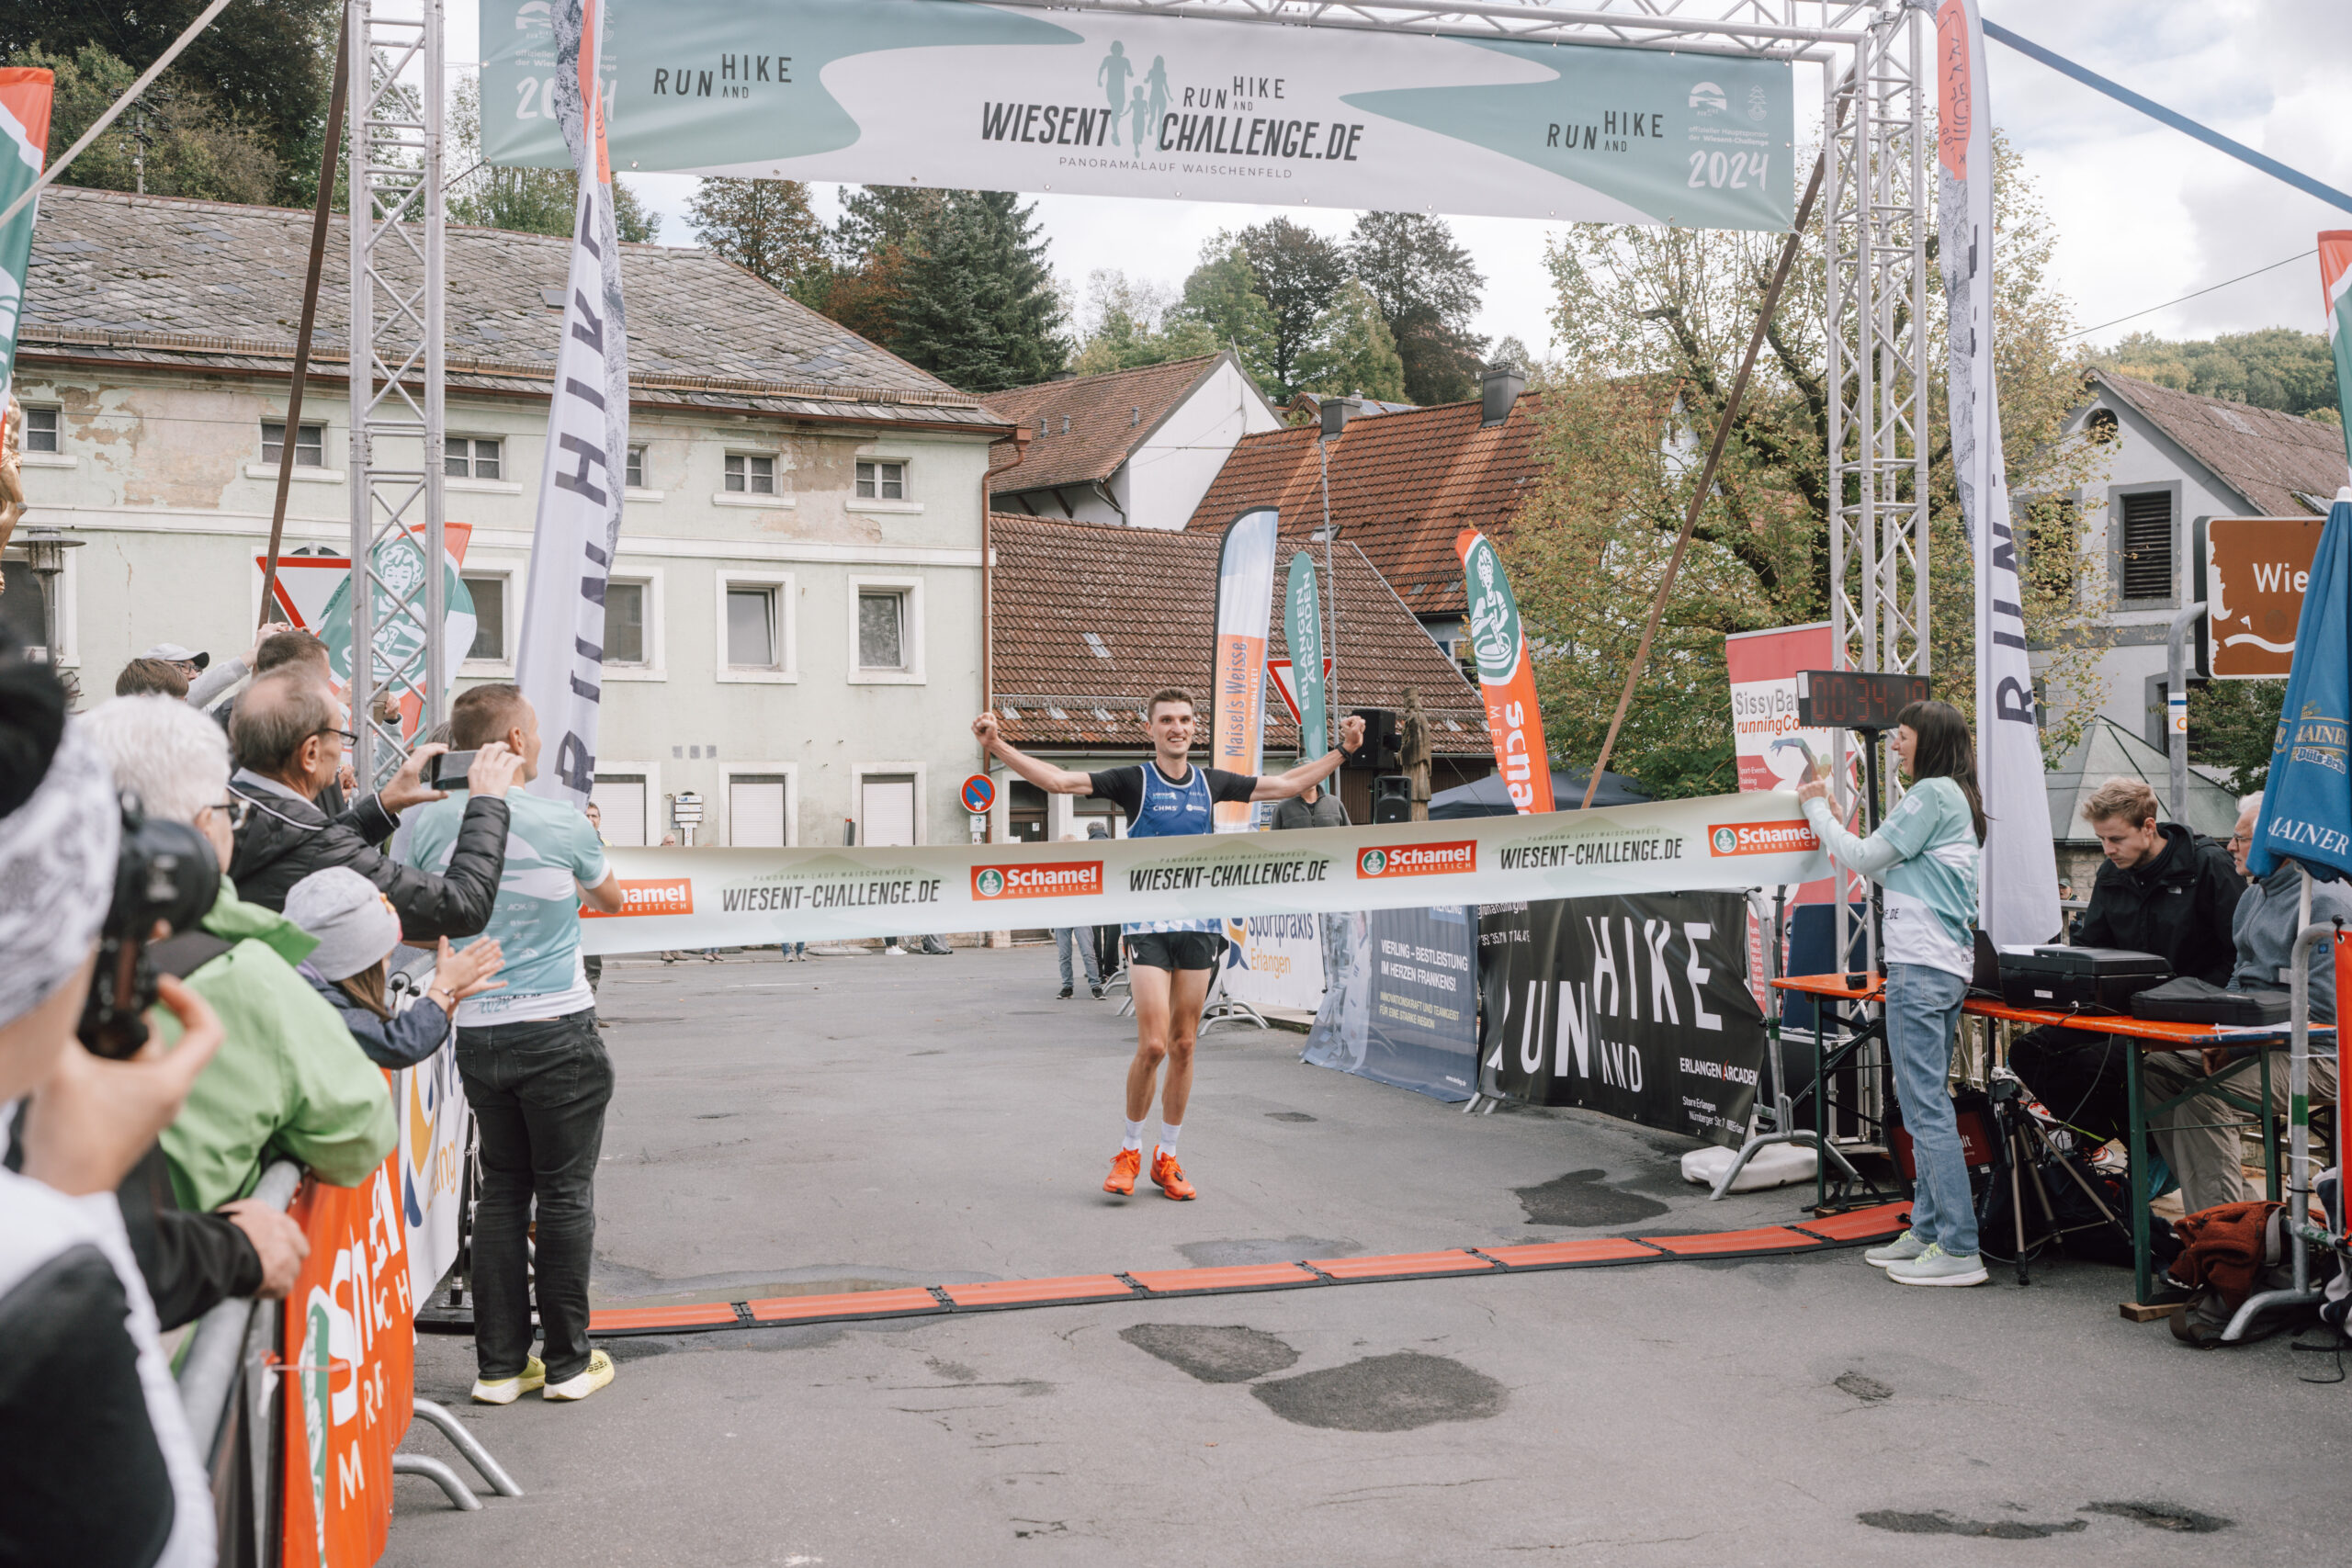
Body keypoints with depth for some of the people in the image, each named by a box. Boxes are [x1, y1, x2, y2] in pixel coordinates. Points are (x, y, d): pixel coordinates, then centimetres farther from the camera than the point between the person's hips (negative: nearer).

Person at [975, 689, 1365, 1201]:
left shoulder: (1211, 783, 10)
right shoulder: (1134, 781, -1)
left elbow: (1288, 784, 20)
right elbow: (1057, 780, -9)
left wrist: (1342, 750, 19)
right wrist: (997, 746, -19)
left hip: (1201, 927, 4)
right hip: (1148, 926, -4)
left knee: (1183, 1046, 7)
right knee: (1153, 1045, -10)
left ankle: (1167, 1159, 19)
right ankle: (1129, 1151, 11)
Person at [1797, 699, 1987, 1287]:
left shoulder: (1933, 792, -10)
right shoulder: (1955, 799, 21)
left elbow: (1865, 856, -8)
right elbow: (1893, 871, 23)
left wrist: (1818, 808, 6)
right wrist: (1832, 823, 26)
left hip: (1922, 967, -11)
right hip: (1945, 966, 11)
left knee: (1925, 1106, -10)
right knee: (1926, 1103, 13)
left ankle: (1959, 1249, -9)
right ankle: (1927, 1231, 18)